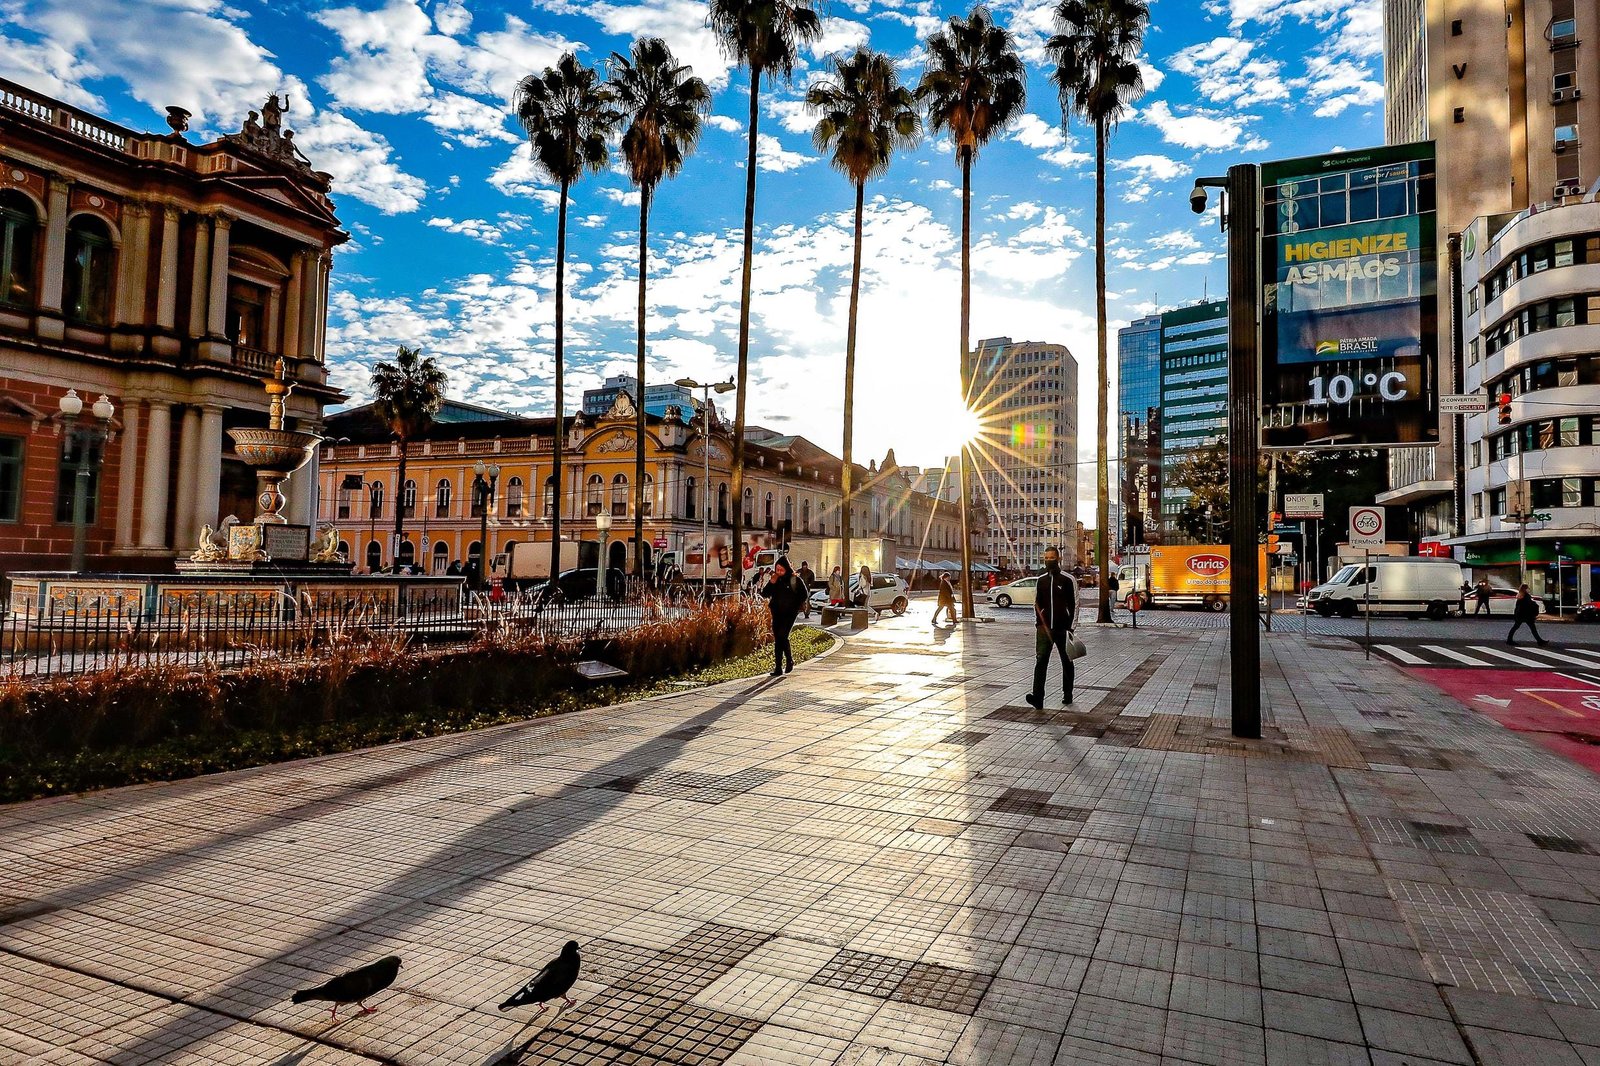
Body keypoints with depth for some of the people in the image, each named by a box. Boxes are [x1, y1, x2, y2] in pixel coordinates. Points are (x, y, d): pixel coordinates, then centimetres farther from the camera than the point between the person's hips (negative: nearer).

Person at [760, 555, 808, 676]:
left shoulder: (795, 579, -6)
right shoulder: (775, 579, 5)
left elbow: (804, 594, 1)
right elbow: (764, 594, 1)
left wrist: (796, 607, -4)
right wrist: (772, 583, -11)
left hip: (789, 613, -4)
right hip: (777, 613, 4)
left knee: (782, 635, -18)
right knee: (777, 639, 2)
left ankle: (790, 660, 3)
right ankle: (778, 668, 6)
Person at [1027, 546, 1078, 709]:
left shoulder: (1068, 580, -3)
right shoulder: (1041, 580, 10)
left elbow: (1074, 605, -4)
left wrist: (1071, 627, -9)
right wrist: (1038, 622, 11)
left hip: (1063, 628, -3)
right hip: (1044, 628, 3)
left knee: (1066, 662, 12)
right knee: (1040, 661, -10)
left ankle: (1067, 694, 27)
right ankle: (1037, 697, -18)